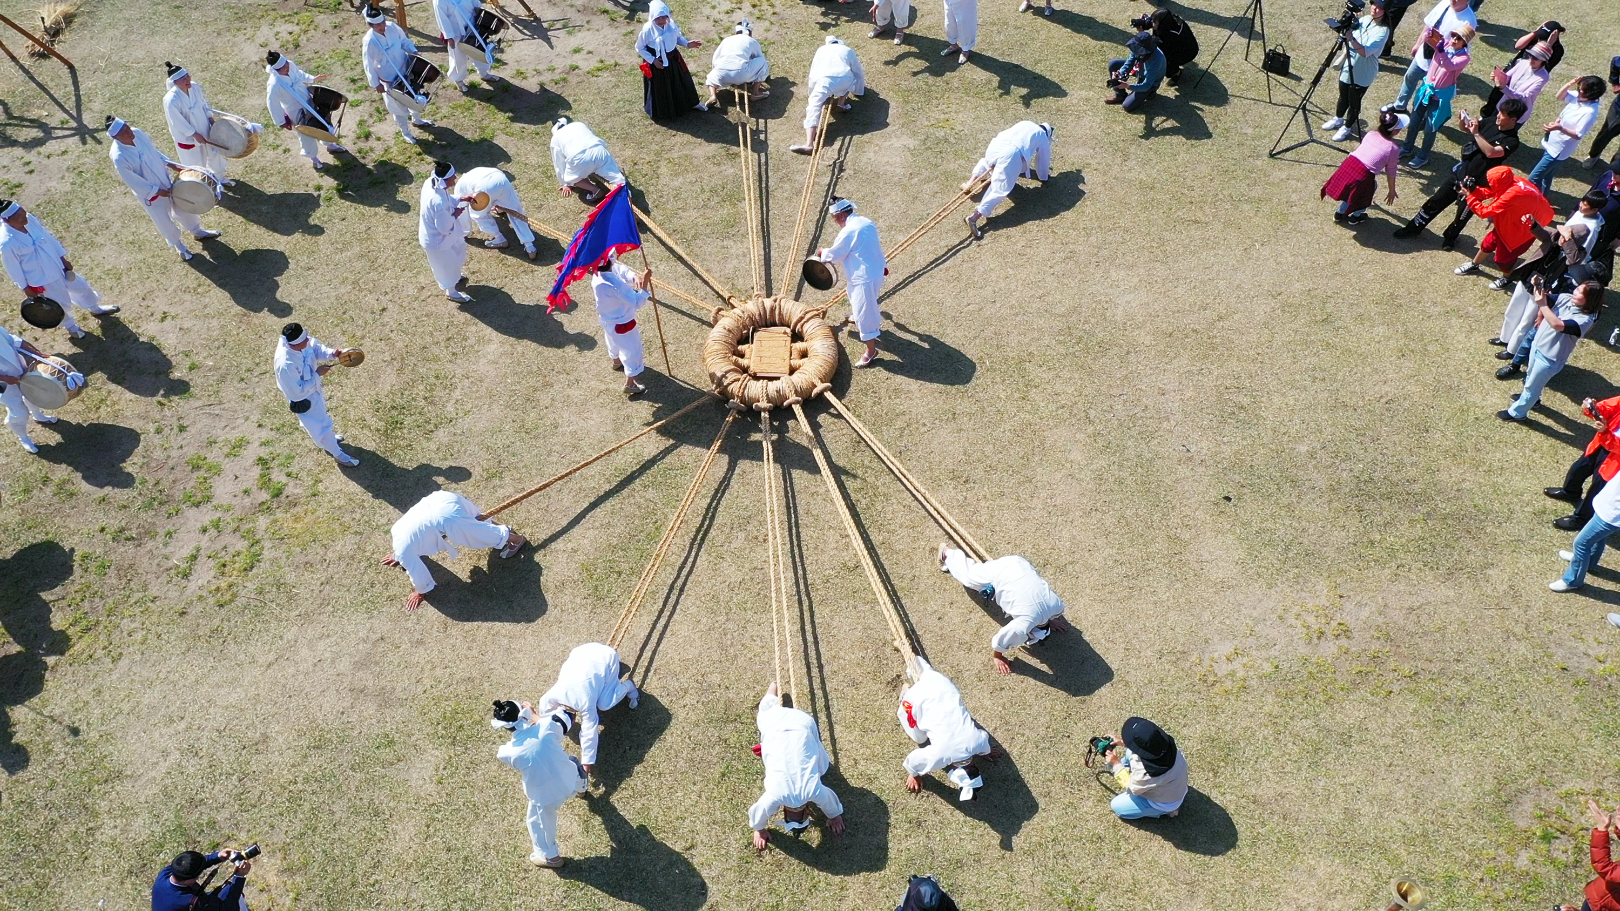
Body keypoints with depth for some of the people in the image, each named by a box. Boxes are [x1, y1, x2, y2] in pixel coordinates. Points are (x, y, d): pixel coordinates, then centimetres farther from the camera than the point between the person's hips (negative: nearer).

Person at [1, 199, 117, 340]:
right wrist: (25, 287, -6)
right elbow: (13, 268, -18)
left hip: (57, 265, 6)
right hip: (41, 278, -6)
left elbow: (48, 237, 1)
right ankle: (71, 327, 47)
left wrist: (63, 259, 9)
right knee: (61, 303, 16)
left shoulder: (29, 219, -15)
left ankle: (95, 309, 56)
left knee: (80, 286, 25)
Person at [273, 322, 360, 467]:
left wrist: (332, 353, -22)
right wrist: (317, 374, -27)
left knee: (319, 416, 34)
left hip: (313, 388, 7)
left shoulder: (302, 341, -24)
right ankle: (338, 454, 38)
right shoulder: (286, 365, -44)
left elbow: (316, 347, -3)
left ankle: (326, 438, 64)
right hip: (304, 399, -7)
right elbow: (298, 391, -32)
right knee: (320, 424, 15)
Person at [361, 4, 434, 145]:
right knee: (399, 107, 13)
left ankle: (417, 120, 59)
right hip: (390, 79, -6)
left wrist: (414, 52, -13)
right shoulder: (369, 41, -30)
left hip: (406, 70, 6)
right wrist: (376, 84, -16)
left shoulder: (392, 27, -16)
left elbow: (405, 41, 3)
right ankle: (405, 132, 39)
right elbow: (369, 65, -20)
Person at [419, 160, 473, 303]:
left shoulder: (431, 183, -16)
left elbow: (449, 199, 5)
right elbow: (446, 228, -30)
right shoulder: (438, 202, -43)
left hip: (433, 231, 9)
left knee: (459, 247, 34)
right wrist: (456, 214, -16)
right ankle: (451, 292, 47)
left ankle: (455, 276, 61)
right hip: (437, 239, -9)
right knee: (448, 265, 19)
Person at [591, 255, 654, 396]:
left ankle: (617, 361, 67)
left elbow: (621, 269, -11)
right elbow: (637, 302, -35)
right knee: (632, 351, 15)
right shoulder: (614, 285, -42)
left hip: (608, 319, 8)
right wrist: (645, 281, -36)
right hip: (622, 323, -8)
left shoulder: (597, 275, -18)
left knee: (614, 342, 37)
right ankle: (629, 384, 32)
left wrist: (635, 277, -29)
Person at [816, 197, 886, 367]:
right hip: (876, 271, 10)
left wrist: (822, 252, 9)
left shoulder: (848, 232, -24)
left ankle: (871, 350, 10)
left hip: (864, 278, -10)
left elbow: (834, 255, -11)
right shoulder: (866, 222, 3)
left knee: (864, 312, 0)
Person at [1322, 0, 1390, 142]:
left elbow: (1365, 52, -35)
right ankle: (1338, 119, 47)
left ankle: (1347, 128, 30)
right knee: (1343, 97, 24)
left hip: (1362, 74, -6)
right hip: (1347, 67, 6)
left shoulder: (1382, 31, -24)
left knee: (1354, 102, 10)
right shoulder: (1364, 19, -3)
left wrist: (1351, 38, -45)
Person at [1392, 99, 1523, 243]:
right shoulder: (1492, 122, -1)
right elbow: (1467, 129, 14)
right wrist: (1463, 122, -9)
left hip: (1474, 185, -6)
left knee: (1463, 214, 11)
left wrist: (1476, 133, -35)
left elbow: (1491, 152, -38)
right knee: (1435, 202, 13)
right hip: (1459, 173, 6)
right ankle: (1414, 228, 27)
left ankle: (1450, 237, 37)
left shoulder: (1512, 141, -21)